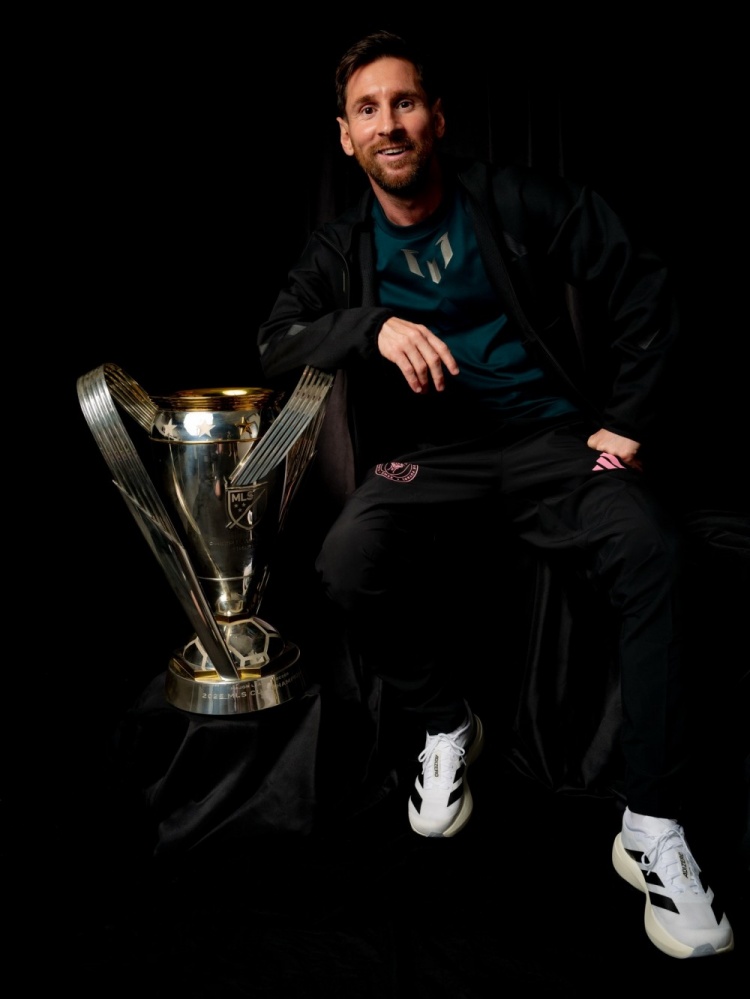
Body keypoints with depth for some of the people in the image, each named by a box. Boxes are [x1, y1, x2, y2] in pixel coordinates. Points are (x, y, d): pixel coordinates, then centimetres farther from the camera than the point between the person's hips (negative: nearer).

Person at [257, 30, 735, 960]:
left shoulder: (521, 201, 4)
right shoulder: (340, 248, 10)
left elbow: (645, 295, 5)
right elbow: (277, 341, -3)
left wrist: (624, 422, -3)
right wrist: (374, 325, -20)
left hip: (548, 430, -1)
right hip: (425, 447, 1)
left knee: (650, 548, -31)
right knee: (348, 562, -30)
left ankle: (652, 829, -17)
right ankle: (446, 725, -1)